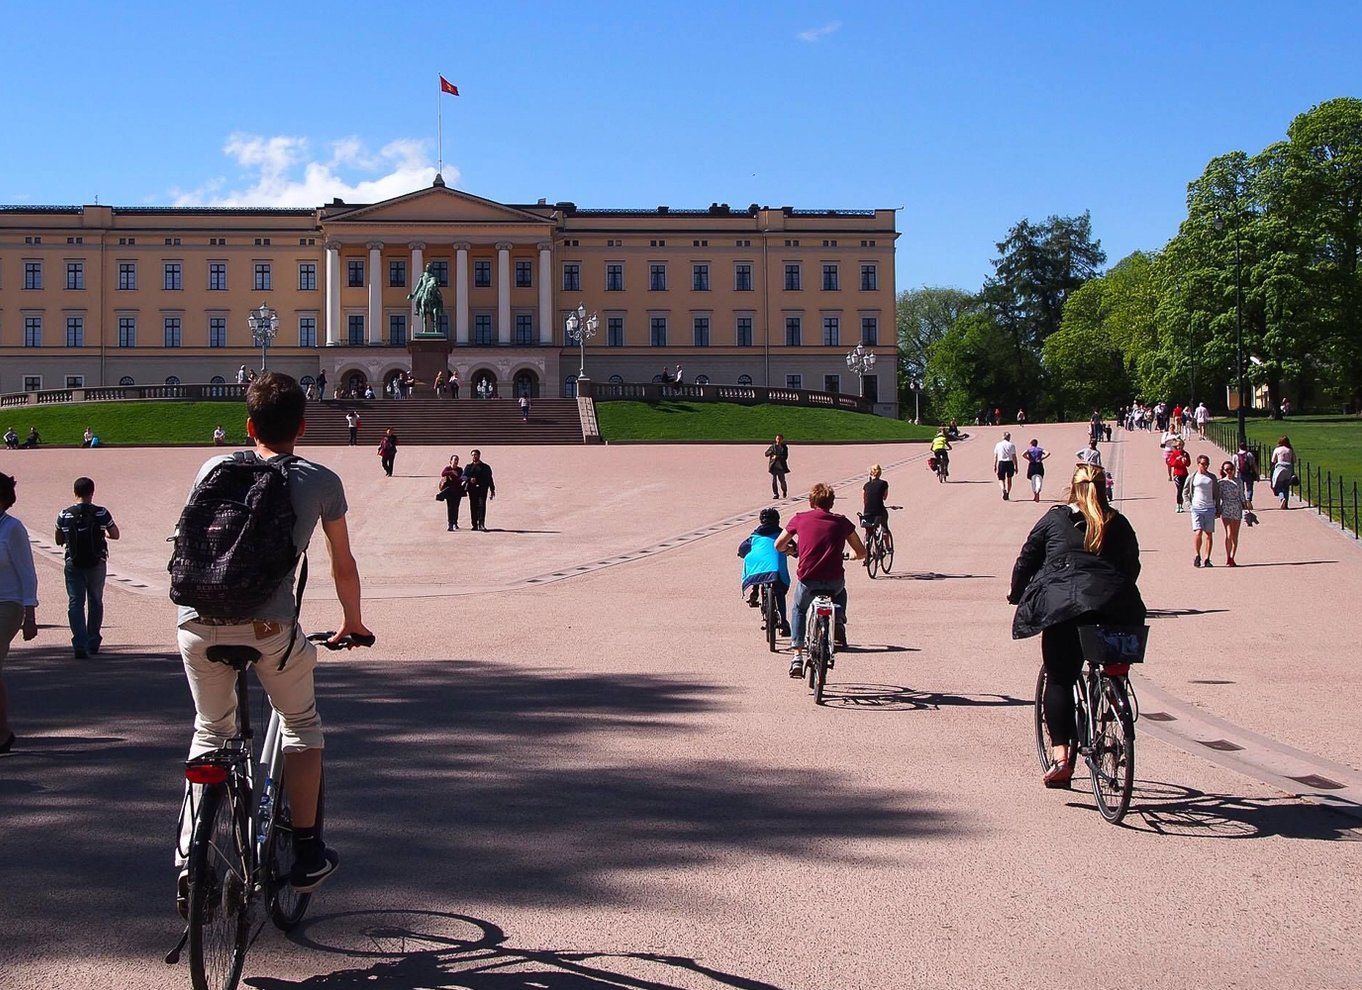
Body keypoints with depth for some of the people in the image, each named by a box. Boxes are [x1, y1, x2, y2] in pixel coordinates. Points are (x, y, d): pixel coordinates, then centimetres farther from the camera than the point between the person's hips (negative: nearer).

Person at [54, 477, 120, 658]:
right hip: (97, 563, 0)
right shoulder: (101, 513, -8)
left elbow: (59, 541, 7)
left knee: (75, 603, 0)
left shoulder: (64, 515, -3)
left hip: (73, 564, 0)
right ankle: (93, 643, 22)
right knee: (95, 602, 16)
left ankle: (79, 645, -14)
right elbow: (115, 535, 1)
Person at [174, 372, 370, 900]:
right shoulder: (320, 481, 12)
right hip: (267, 624, -3)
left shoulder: (215, 468, 17)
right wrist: (352, 621, 38)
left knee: (210, 730, 23)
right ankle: (306, 853, 19)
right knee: (301, 724, 21)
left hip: (197, 622, 3)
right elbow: (343, 563, 21)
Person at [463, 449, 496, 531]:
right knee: (473, 507, 2)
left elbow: (489, 479, 13)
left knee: (482, 505, -15)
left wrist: (492, 490, 10)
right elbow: (463, 476, 5)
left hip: (482, 489, -2)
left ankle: (481, 524, -20)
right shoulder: (469, 466, 15)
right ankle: (475, 525, 8)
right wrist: (469, 479, -16)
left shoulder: (485, 467, 11)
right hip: (472, 489, 2)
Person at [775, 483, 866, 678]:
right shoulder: (841, 522, 8)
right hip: (834, 581, 1)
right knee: (840, 594, 38)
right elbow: (861, 553, 13)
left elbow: (779, 545, 18)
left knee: (799, 610, 29)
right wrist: (851, 556, 35)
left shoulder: (799, 519, 7)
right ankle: (838, 623, 14)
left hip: (807, 580, -1)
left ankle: (798, 656, 18)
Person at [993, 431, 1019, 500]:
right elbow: (1014, 457, -3)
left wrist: (994, 466, 9)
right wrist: (1016, 467, 1)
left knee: (1001, 479, 7)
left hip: (1001, 463, 0)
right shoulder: (1011, 445, -1)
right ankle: (1008, 494, 21)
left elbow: (995, 457, 4)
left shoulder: (998, 445, 3)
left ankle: (1003, 489, -23)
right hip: (1010, 463, 0)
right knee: (1009, 479, 18)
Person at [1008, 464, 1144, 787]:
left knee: (1059, 680, 4)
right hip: (1114, 610, 2)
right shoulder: (1118, 524, 18)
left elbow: (1026, 561, 15)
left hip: (1061, 606, -2)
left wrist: (1017, 596, 28)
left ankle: (1060, 756, -9)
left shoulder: (1053, 520, 13)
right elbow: (1132, 568, 21)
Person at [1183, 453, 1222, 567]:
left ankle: (1207, 559, 8)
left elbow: (1216, 494, 15)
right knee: (1198, 532, -14)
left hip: (1210, 509, 2)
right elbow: (1185, 493, 11)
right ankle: (1197, 555, 3)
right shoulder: (1192, 477, 5)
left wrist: (1218, 510, 10)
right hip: (1196, 509, -2)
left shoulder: (1212, 477, 10)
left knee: (1209, 534, 2)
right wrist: (1189, 506, -2)